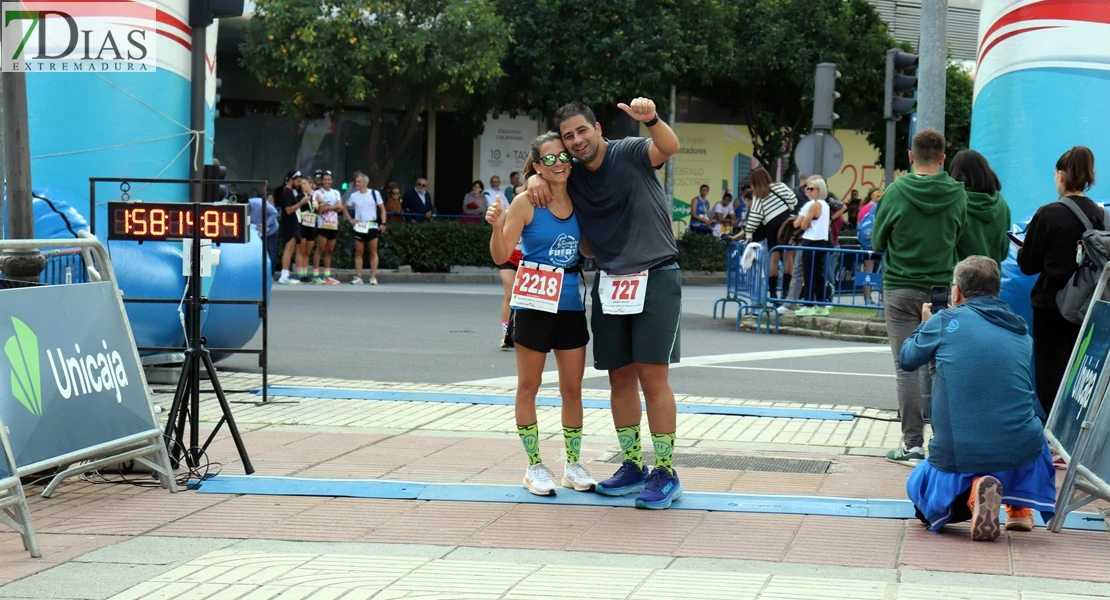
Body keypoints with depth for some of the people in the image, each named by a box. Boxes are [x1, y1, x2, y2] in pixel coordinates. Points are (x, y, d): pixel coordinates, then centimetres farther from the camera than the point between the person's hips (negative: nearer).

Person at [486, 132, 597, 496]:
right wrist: (497, 225, -27)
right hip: (534, 305, -4)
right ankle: (534, 466, 16)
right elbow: (501, 255, -10)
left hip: (570, 305, 4)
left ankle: (573, 465, 21)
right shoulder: (526, 203, -8)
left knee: (572, 389, 10)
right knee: (528, 387, 6)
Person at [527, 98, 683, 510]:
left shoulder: (629, 154, -9)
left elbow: (669, 147, -27)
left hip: (655, 276, -6)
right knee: (620, 377, 9)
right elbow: (541, 171, 26)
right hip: (609, 282, 6)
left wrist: (651, 120, -50)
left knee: (652, 376, -9)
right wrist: (536, 179, 0)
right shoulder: (570, 175, 8)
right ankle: (633, 467, 21)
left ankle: (665, 474, -3)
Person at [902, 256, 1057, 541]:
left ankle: (970, 494, -4)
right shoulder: (1022, 333, 10)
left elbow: (907, 359, 13)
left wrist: (925, 325, 35)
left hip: (956, 456, -4)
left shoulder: (944, 321, -2)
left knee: (918, 487, 28)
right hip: (1020, 451, 4)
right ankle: (1020, 505, 23)